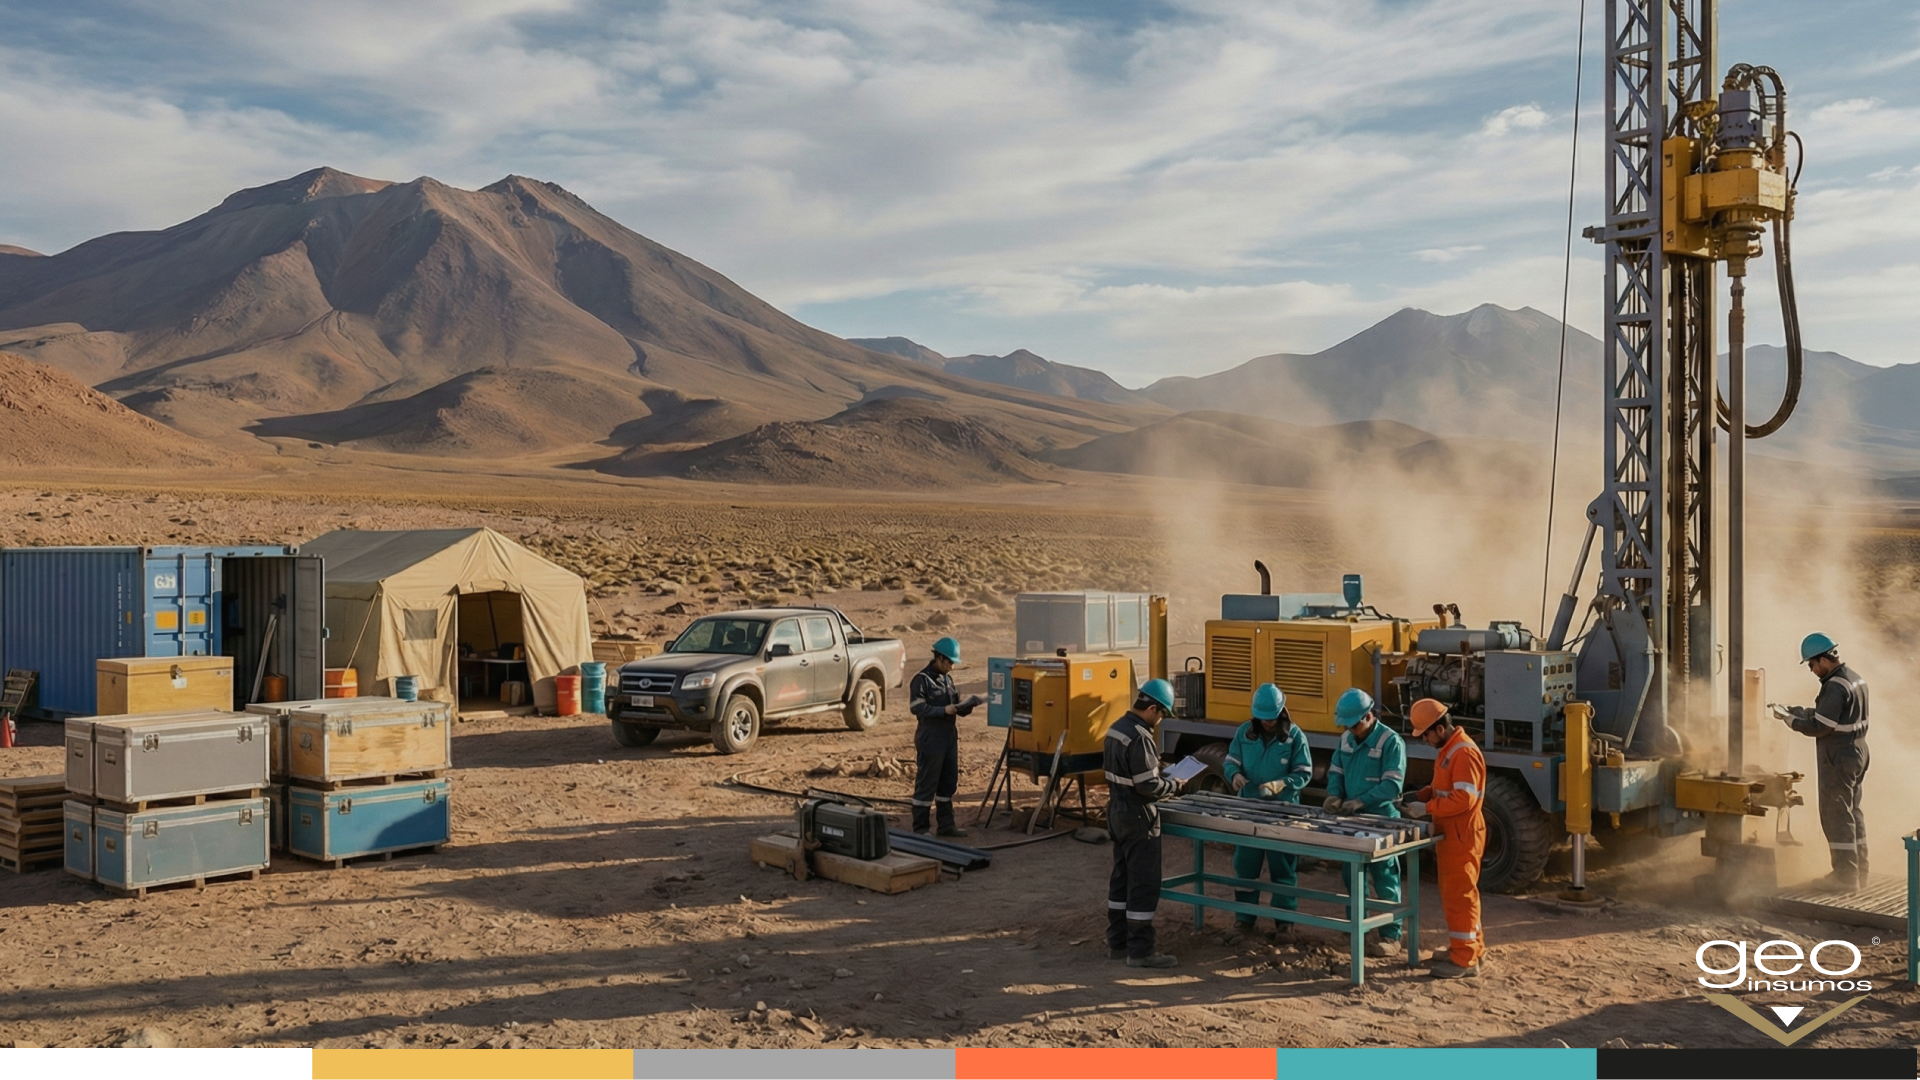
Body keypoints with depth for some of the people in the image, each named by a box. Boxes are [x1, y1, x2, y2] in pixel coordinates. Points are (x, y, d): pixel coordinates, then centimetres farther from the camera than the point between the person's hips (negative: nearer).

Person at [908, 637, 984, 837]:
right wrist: (944, 710, -24)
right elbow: (917, 708, -18)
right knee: (926, 783, -2)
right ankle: (920, 828, 4)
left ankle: (946, 824, 21)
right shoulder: (922, 679, -10)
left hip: (949, 736, 8)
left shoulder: (947, 678, 14)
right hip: (930, 738, -8)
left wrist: (967, 705, -3)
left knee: (949, 782, 12)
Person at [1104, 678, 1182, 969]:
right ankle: (1140, 950, 3)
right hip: (1138, 819, -10)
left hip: (1117, 813, 10)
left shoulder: (1116, 728, 7)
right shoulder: (1140, 737, -23)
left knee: (1121, 879, 16)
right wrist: (1174, 787, -7)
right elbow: (1148, 785, -24)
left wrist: (1158, 770, 14)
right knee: (1144, 884, -2)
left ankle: (1117, 942, 25)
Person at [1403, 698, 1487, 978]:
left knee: (1458, 895, -5)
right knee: (1453, 892, 18)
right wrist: (1421, 795, 6)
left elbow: (1464, 798, -26)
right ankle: (1470, 945, 31)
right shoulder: (1448, 749, 11)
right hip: (1450, 834, 10)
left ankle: (1465, 960, 1)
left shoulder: (1464, 753, -22)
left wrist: (1427, 808, -23)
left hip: (1462, 836, -10)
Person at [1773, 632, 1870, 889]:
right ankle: (1859, 870, 24)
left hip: (1837, 760, -10)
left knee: (1837, 816, -2)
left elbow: (1819, 726, -22)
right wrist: (1799, 711, 12)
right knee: (1853, 814, 17)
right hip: (1856, 755, 10)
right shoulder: (1855, 680, 10)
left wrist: (1788, 718, -10)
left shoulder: (1835, 687, -21)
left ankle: (1845, 875, 2)